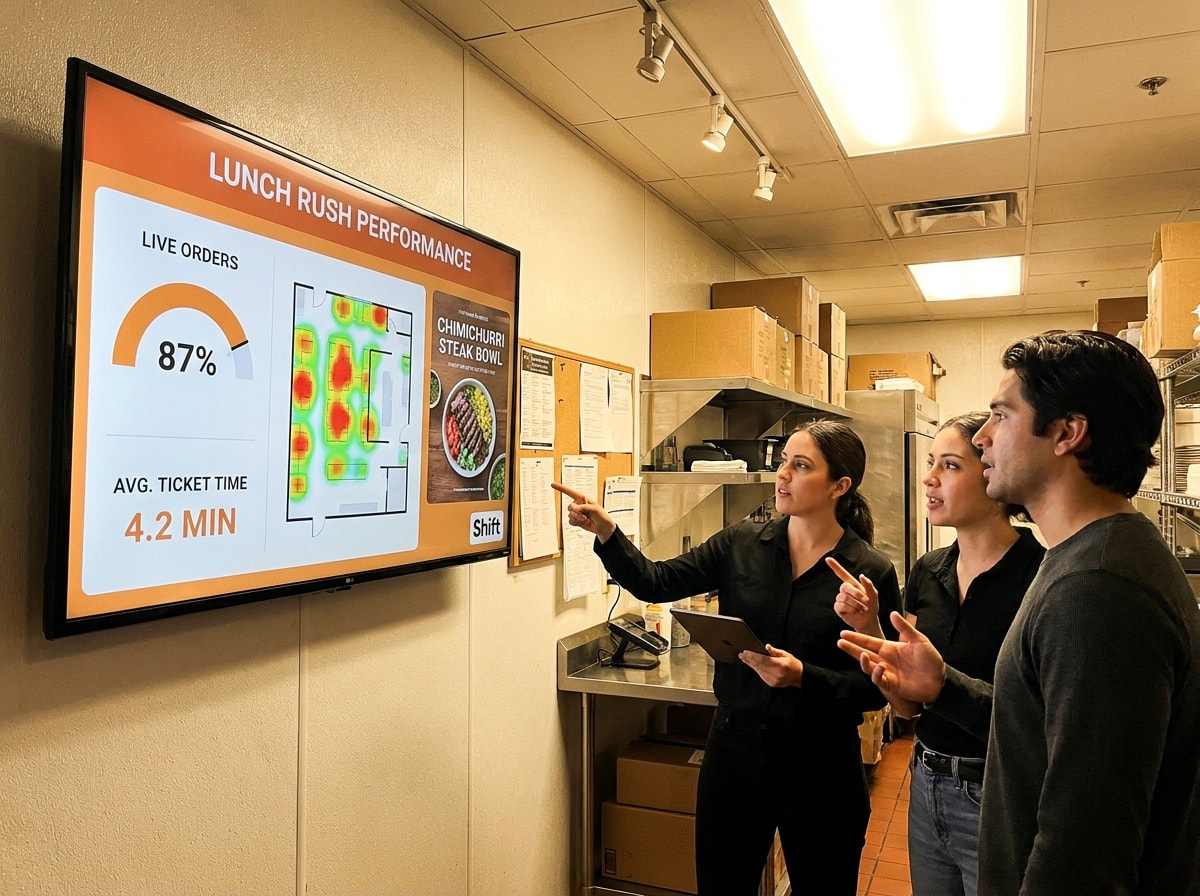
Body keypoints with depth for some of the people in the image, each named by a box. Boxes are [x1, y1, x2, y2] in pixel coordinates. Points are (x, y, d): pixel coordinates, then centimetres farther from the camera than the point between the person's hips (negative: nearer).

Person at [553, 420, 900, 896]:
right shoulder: (742, 544, -2)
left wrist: (803, 677, -25)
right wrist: (606, 532, -20)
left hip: (818, 766, -3)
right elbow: (656, 582, -6)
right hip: (734, 747, 3)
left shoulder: (871, 574, -10)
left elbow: (875, 688, -10)